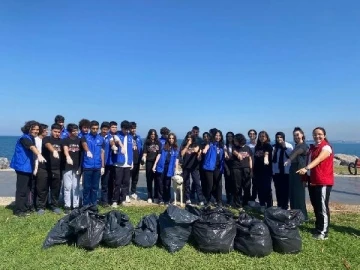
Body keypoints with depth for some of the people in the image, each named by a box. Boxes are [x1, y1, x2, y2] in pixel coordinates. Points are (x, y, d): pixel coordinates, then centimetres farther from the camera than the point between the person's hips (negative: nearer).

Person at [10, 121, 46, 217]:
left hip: (28, 167, 10)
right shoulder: (24, 138, -19)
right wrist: (39, 155, -55)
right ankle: (19, 210, 5)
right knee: (22, 190, -4)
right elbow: (32, 147, -39)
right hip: (23, 167, -10)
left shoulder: (31, 138, 11)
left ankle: (25, 208, 27)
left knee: (27, 189, 17)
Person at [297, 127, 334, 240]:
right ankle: (318, 228, 28)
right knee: (315, 206, 15)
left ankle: (323, 233, 4)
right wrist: (306, 177, 14)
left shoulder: (326, 147, -11)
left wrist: (306, 168, -43)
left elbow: (318, 160, -28)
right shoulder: (312, 147, 15)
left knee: (322, 208, -4)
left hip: (323, 182, -8)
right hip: (312, 181, 8)